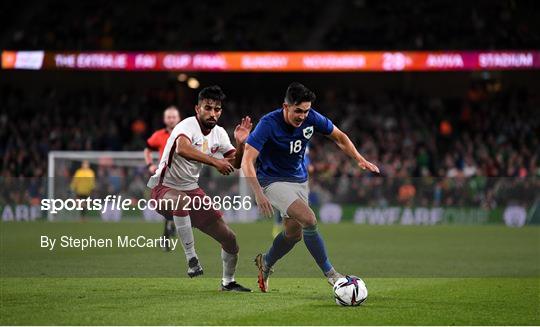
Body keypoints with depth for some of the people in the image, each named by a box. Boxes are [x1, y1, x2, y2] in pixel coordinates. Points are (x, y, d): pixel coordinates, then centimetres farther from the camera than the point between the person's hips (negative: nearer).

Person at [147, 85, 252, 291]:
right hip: (165, 188, -7)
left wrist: (240, 143, -9)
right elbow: (182, 149, -43)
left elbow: (235, 163, 9)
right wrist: (215, 162, -47)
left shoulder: (219, 134, 3)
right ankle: (191, 258, -34)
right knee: (183, 200, -45)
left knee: (229, 239, 4)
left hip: (192, 189, 7)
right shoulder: (188, 126, -21)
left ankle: (228, 282, 29)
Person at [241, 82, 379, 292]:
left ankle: (265, 263, 39)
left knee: (294, 232, 11)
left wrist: (359, 160, -6)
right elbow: (247, 161, -30)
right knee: (309, 219, -23)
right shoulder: (268, 124, -26)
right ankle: (329, 273, -14)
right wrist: (258, 194, -41)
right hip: (273, 180, -6)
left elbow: (339, 137, 6)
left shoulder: (311, 118, -12)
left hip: (299, 179, 6)